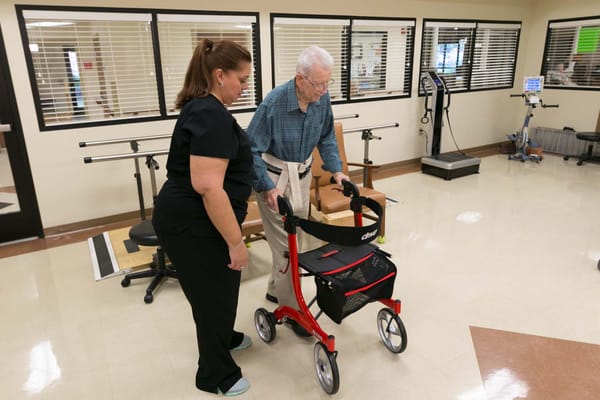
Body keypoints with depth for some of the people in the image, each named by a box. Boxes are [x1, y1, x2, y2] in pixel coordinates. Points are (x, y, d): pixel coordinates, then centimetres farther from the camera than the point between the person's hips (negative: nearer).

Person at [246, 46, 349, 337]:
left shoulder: (322, 99, -8)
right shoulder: (274, 102, -24)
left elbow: (327, 138, 7)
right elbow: (252, 149, -20)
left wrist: (335, 169, -2)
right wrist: (267, 187, -25)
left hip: (302, 176, 6)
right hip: (274, 177, -6)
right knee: (285, 244, -5)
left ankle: (275, 290, 34)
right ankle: (292, 309, 10)